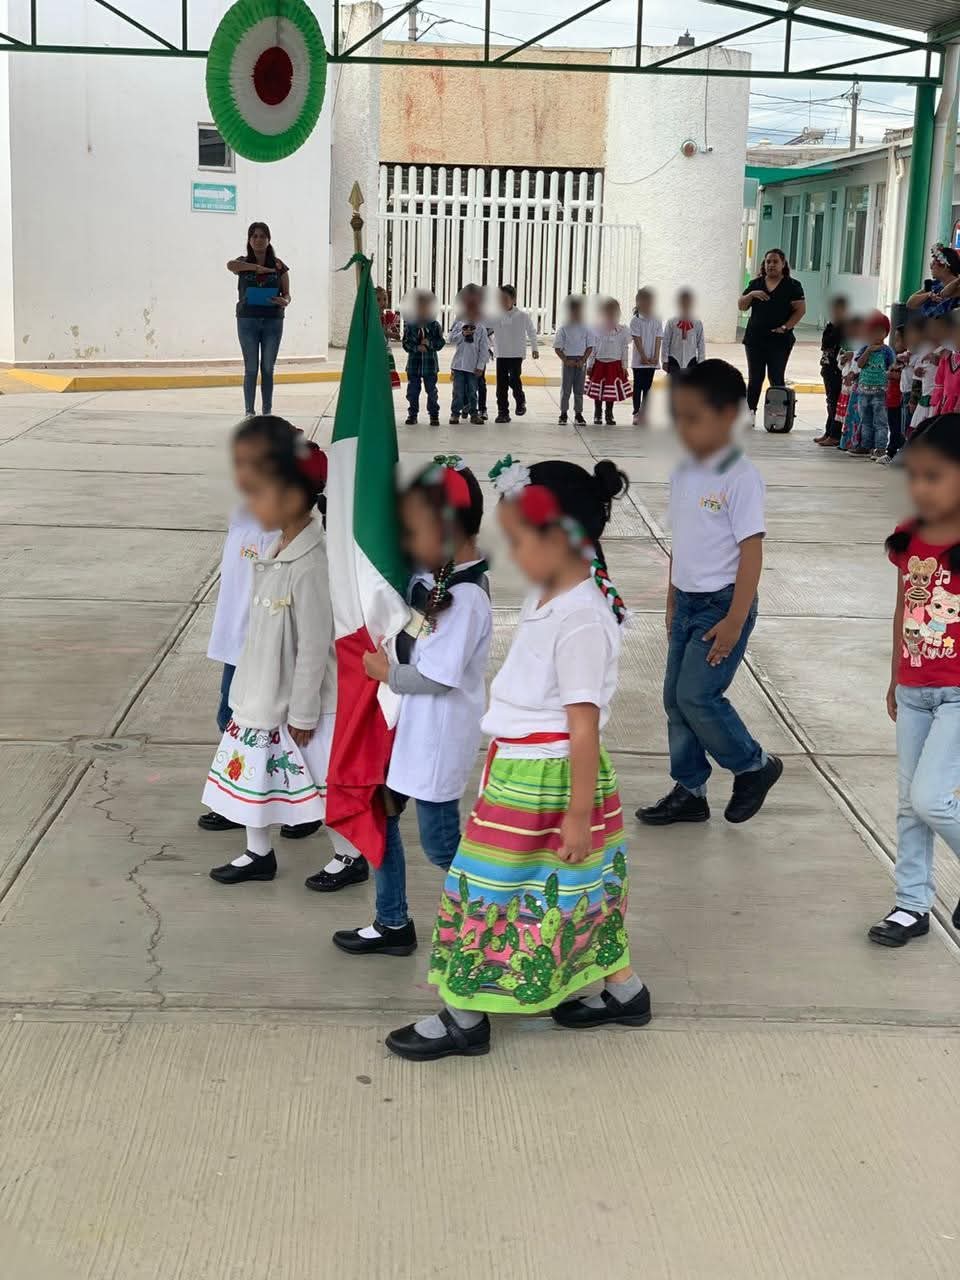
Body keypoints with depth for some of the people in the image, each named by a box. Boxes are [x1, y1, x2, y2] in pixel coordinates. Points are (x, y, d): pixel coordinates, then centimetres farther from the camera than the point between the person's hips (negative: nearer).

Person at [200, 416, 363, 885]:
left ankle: (350, 857, 25)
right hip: (264, 696, 9)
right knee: (253, 773, 19)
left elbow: (314, 646, -22)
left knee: (327, 785, 6)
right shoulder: (277, 551, 2)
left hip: (302, 705, -9)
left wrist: (303, 714, -17)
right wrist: (254, 694, 17)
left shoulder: (309, 564, -26)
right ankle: (258, 853, 37)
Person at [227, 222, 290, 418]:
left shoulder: (278, 266, 6)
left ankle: (267, 412, 11)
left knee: (268, 369, 6)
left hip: (273, 321, 1)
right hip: (248, 320, -1)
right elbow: (230, 265, -20)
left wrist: (284, 302, -16)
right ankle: (249, 411, 6)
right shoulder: (243, 263, 3)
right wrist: (258, 268, -18)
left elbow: (287, 294, 8)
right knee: (251, 369, 1)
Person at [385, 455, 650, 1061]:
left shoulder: (580, 622, -24)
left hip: (544, 783, -10)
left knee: (491, 894, 2)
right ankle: (623, 989, 34)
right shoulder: (551, 597, 6)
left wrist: (578, 814, -19)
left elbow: (584, 729, -23)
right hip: (522, 772, 10)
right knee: (577, 888, 20)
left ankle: (466, 1017, 15)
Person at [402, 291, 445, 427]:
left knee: (431, 390, 3)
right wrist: (417, 347, -18)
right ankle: (413, 414, 17)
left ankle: (434, 415, 12)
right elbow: (406, 343, -3)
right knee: (413, 390, 6)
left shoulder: (434, 324, 0)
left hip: (430, 364, -1)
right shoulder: (410, 324, -1)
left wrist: (429, 343, -17)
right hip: (414, 363, 1)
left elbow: (440, 343, -1)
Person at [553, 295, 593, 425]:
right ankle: (563, 414, 9)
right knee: (565, 389, 1)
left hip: (581, 362, 1)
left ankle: (578, 414, 13)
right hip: (568, 360, -1)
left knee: (579, 390, 5)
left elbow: (590, 347, 4)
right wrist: (565, 360, -12)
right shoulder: (564, 328, -2)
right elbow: (557, 347, -1)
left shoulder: (585, 329, 2)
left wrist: (583, 360, -9)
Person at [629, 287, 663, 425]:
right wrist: (643, 356, -16)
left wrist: (655, 356, -8)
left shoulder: (657, 320, 6)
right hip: (639, 360, -3)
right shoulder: (635, 320, -4)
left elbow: (658, 339, 2)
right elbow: (637, 339, -9)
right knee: (638, 386, 0)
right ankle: (636, 413, 4)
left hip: (652, 360, 3)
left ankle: (644, 413, 11)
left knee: (648, 387, 6)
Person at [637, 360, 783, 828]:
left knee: (696, 695, -11)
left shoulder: (740, 477, -16)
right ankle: (689, 792, 21)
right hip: (688, 602, 8)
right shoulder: (683, 473, 7)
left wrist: (734, 621, -19)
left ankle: (755, 766, 12)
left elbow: (751, 552, -17)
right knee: (675, 697, 9)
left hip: (723, 604, -8)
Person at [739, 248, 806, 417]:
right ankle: (750, 412, 9)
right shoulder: (756, 284, 11)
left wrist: (785, 327, -14)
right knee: (755, 378, 6)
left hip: (779, 341, -3)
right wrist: (751, 294, -10)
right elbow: (741, 306, 8)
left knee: (776, 378, -2)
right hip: (755, 339, 3)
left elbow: (800, 310, -6)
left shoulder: (792, 286, -1)